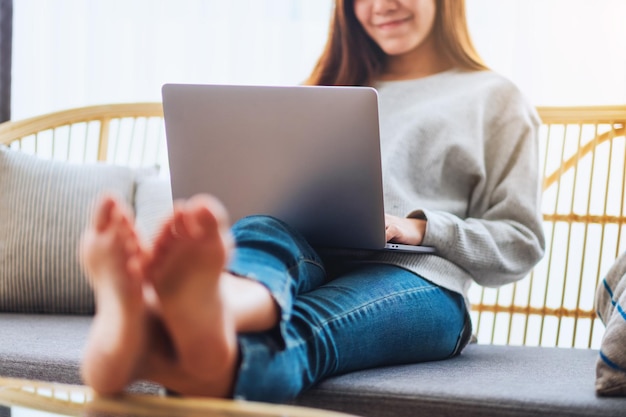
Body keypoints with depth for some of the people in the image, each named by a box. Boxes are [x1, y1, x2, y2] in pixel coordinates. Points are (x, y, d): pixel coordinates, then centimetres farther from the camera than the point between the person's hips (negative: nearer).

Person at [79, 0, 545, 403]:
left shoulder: (495, 99, 18)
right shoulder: (339, 86, 32)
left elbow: (520, 247, 11)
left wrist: (420, 227, -7)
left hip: (414, 278, -3)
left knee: (298, 331, -39)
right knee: (261, 231, -36)